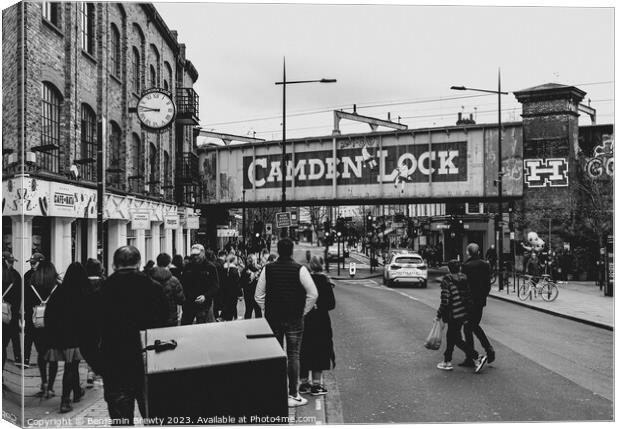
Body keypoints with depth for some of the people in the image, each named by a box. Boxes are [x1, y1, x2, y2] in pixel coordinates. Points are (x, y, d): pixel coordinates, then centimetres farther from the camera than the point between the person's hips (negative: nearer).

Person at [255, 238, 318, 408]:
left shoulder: (268, 269, 0)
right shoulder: (299, 269, -9)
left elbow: (258, 295, 3)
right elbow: (313, 294, -11)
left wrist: (267, 311, 12)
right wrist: (303, 311, 0)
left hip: (272, 318, 3)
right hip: (294, 319, -3)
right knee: (293, 355, 3)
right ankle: (292, 395, 5)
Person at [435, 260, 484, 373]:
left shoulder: (446, 280, -13)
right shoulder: (464, 278, 5)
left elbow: (445, 300, -16)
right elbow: (469, 297, 7)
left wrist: (439, 314, -5)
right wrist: (468, 313, 15)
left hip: (454, 314, -7)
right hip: (465, 313, 7)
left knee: (456, 339, 2)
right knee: (451, 336, 18)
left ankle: (476, 359, -6)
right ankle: (447, 361, 24)